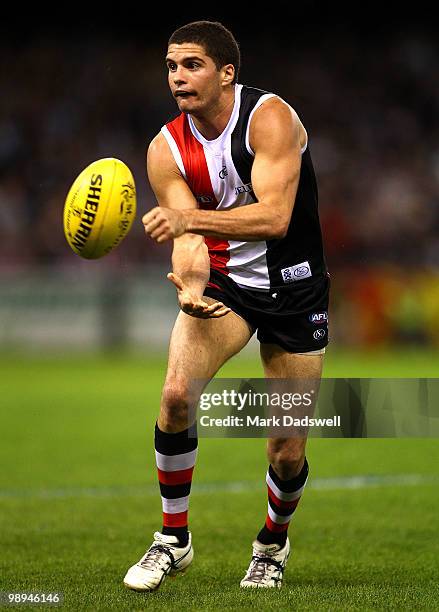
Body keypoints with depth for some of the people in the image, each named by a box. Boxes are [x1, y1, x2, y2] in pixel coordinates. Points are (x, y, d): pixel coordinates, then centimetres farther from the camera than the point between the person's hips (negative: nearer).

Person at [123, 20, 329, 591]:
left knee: (288, 453, -1)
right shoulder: (166, 149, -7)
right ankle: (173, 539, -6)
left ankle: (273, 544, 32)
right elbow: (189, 238, -12)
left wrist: (189, 218, -43)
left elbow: (275, 217, -32)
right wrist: (190, 284, -34)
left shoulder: (269, 117, -21)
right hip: (224, 282, 3)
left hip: (294, 288, -3)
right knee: (175, 394, -25)